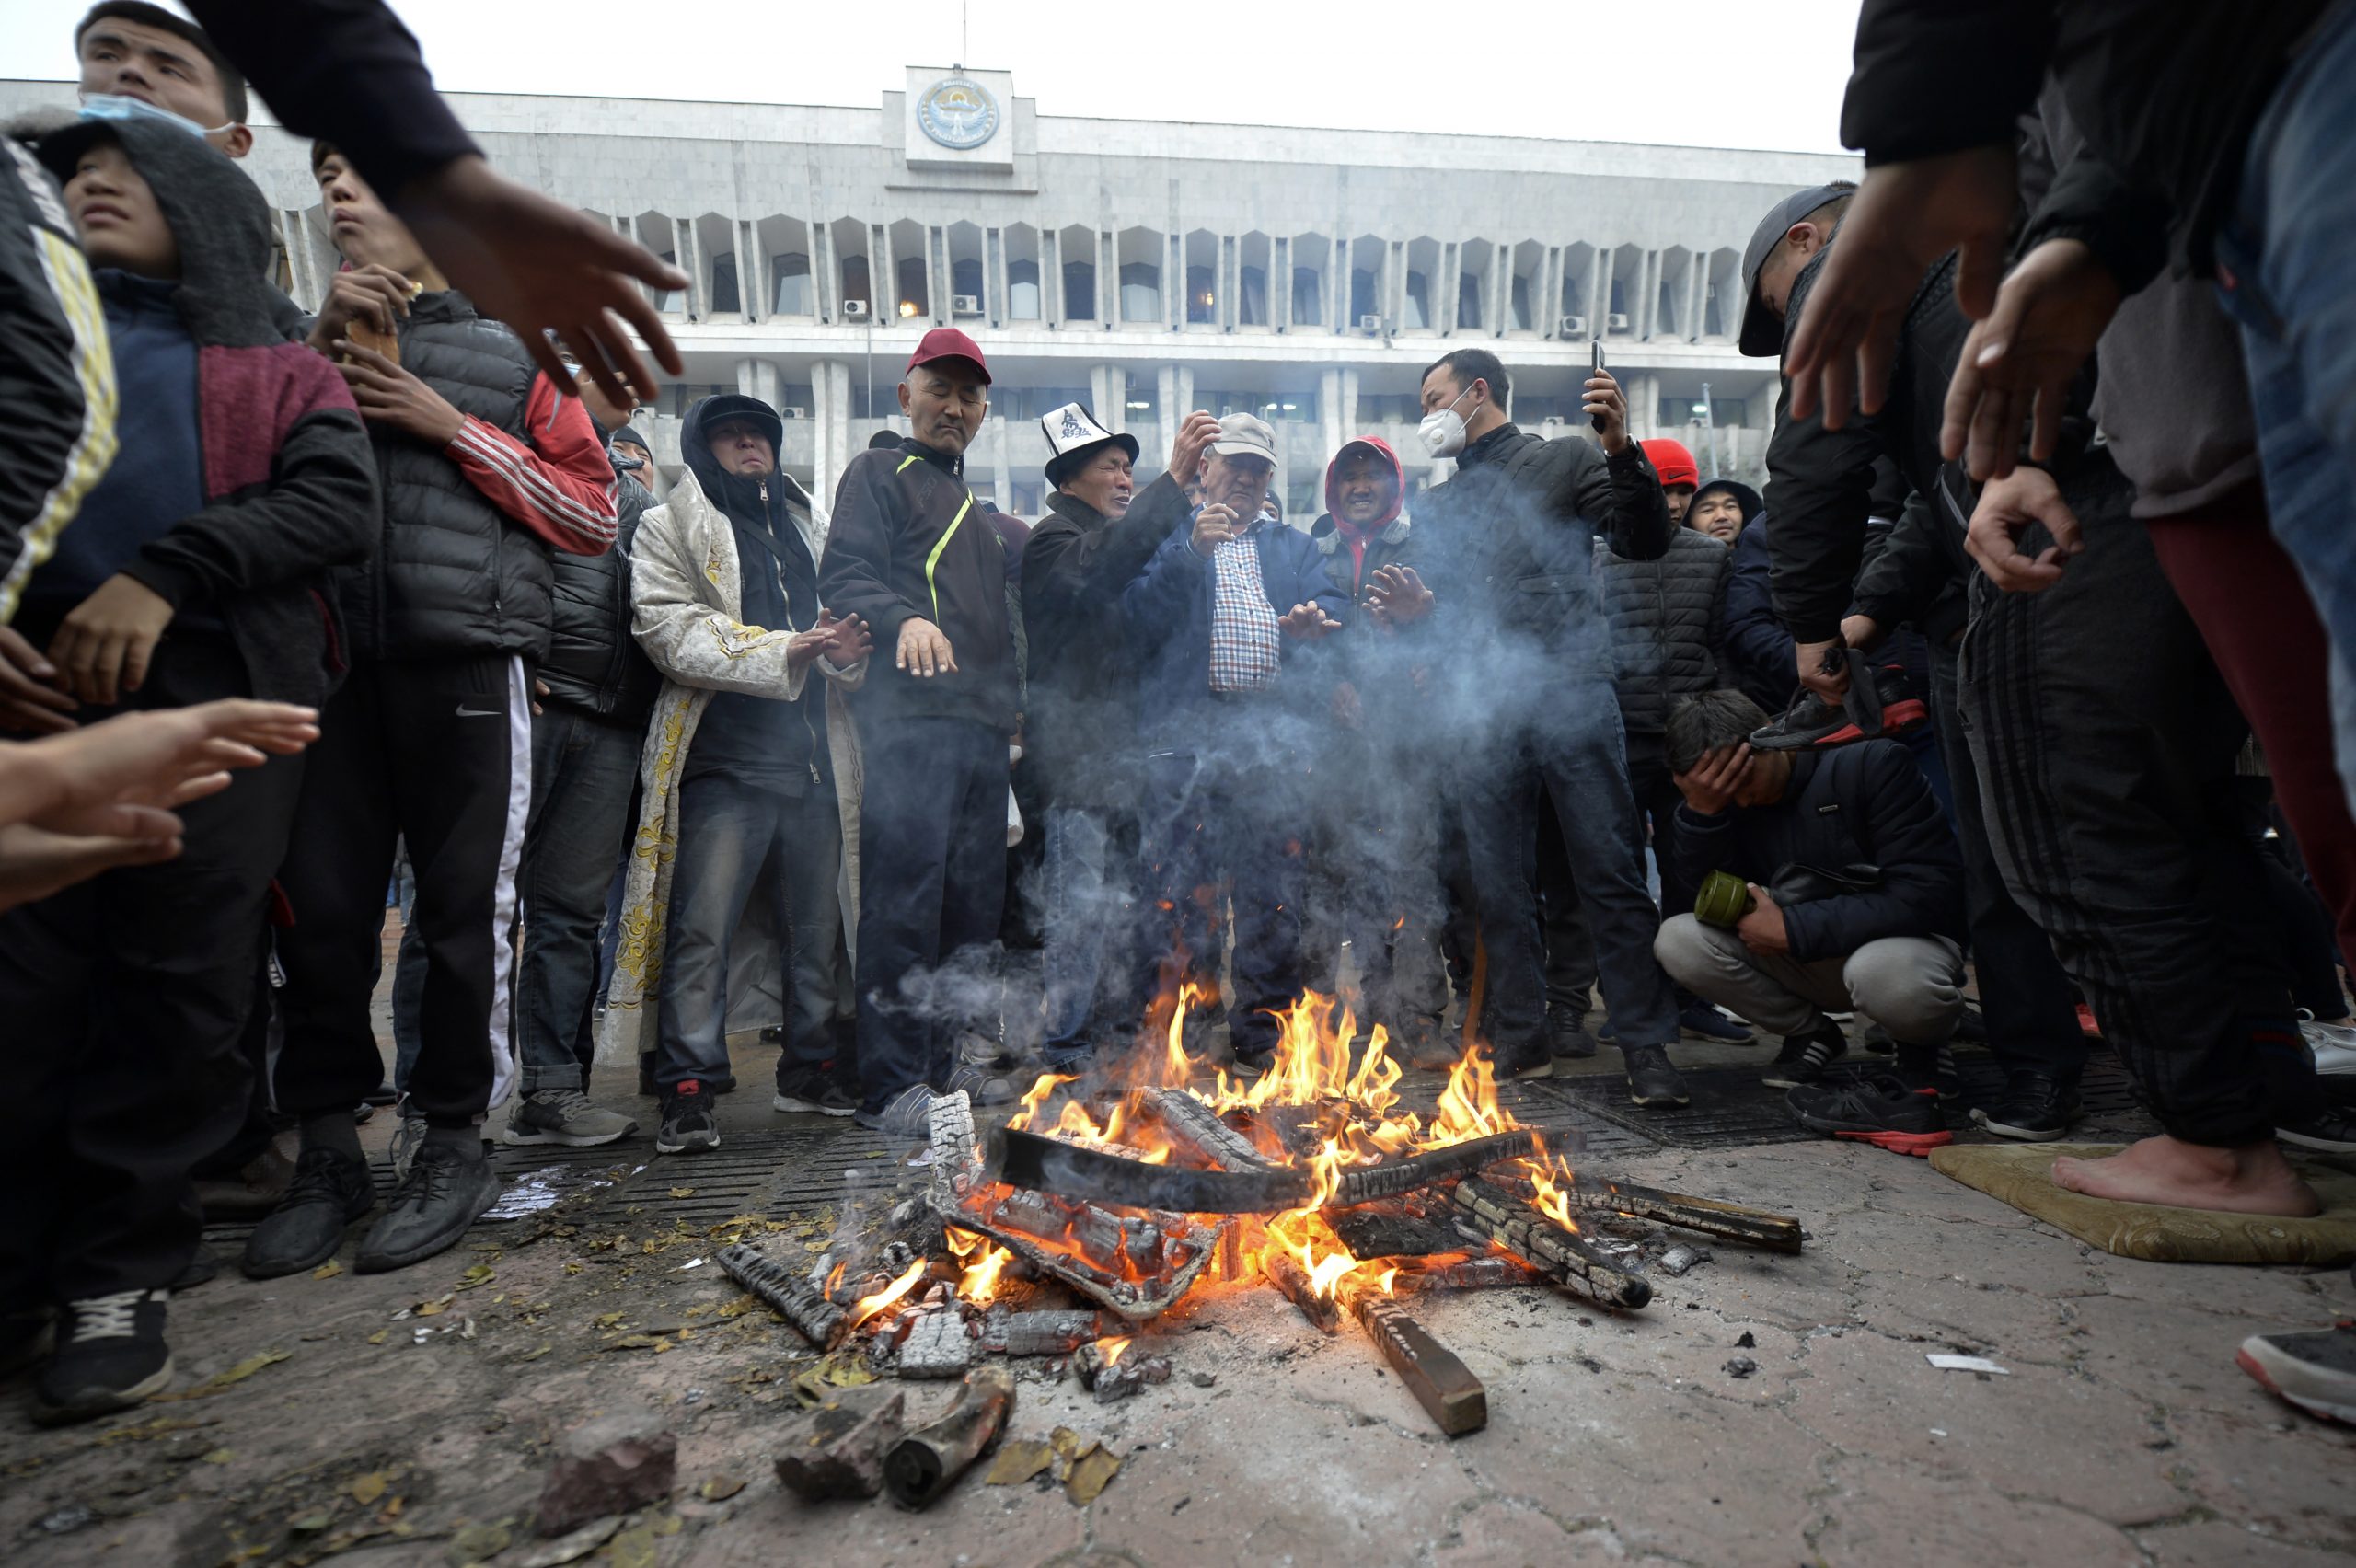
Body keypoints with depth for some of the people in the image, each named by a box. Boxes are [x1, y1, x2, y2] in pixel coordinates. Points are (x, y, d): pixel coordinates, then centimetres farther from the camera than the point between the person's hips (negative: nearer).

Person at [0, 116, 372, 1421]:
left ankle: (119, 1273, 8)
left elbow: (343, 505, 1)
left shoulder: (279, 369, 19)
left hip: (217, 685, -2)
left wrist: (167, 571, -12)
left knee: (182, 982, -3)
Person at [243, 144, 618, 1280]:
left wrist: (454, 428, -3)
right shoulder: (312, 340, 22)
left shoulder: (511, 356, 13)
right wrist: (320, 351, 1)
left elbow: (592, 515, 6)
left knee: (464, 909, -1)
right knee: (320, 911, 2)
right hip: (329, 661, 3)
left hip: (467, 662, -3)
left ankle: (454, 1144, 12)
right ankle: (328, 1155, 15)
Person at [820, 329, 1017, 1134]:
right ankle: (891, 1086, -5)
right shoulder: (879, 474, 7)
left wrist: (1008, 703, 23)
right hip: (910, 716, -8)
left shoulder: (973, 509, 30)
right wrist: (905, 619, -27)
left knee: (973, 902, 8)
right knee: (903, 900, -11)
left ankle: (945, 1060, 19)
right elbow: (844, 576, -9)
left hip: (980, 725, 8)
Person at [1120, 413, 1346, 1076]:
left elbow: (1334, 608, 8)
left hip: (1277, 738, 3)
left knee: (1274, 894, 5)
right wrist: (1189, 553, -11)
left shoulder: (1294, 547, 24)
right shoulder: (1171, 535, 15)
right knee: (1177, 892, -4)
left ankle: (1261, 1033, 17)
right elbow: (1137, 619, 0)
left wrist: (1313, 623, -15)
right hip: (1186, 733, -2)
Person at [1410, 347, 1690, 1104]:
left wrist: (1621, 449, -15)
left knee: (1611, 874, -4)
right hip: (1483, 712, 5)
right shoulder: (1438, 504, 23)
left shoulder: (1565, 460, 10)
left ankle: (1646, 1046, 4)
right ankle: (1518, 1037, 16)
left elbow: (1645, 542, -2)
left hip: (1570, 695, -4)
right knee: (1497, 884, 6)